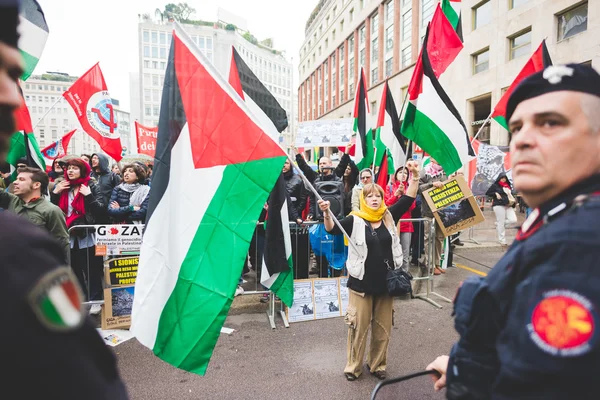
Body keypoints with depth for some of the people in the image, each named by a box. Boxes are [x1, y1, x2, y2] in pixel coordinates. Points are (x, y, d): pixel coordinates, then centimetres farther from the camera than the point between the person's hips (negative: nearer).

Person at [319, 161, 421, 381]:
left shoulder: (389, 217, 2)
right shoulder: (355, 220, -7)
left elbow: (408, 199, -1)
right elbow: (333, 229, -17)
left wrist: (415, 176, -10)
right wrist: (327, 213, -36)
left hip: (386, 282, 4)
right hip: (361, 283, -3)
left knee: (383, 327, 15)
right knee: (359, 326, 7)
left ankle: (377, 364, 35)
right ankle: (353, 366, 26)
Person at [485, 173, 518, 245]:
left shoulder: (508, 186, 19)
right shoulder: (495, 185, 2)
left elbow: (511, 195, 27)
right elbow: (487, 193, 2)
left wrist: (513, 201, 10)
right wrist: (495, 194, -11)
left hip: (508, 206, 6)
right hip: (499, 206, -6)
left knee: (513, 220, -11)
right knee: (501, 223, -4)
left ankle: (498, 224, 14)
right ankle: (502, 240, 5)